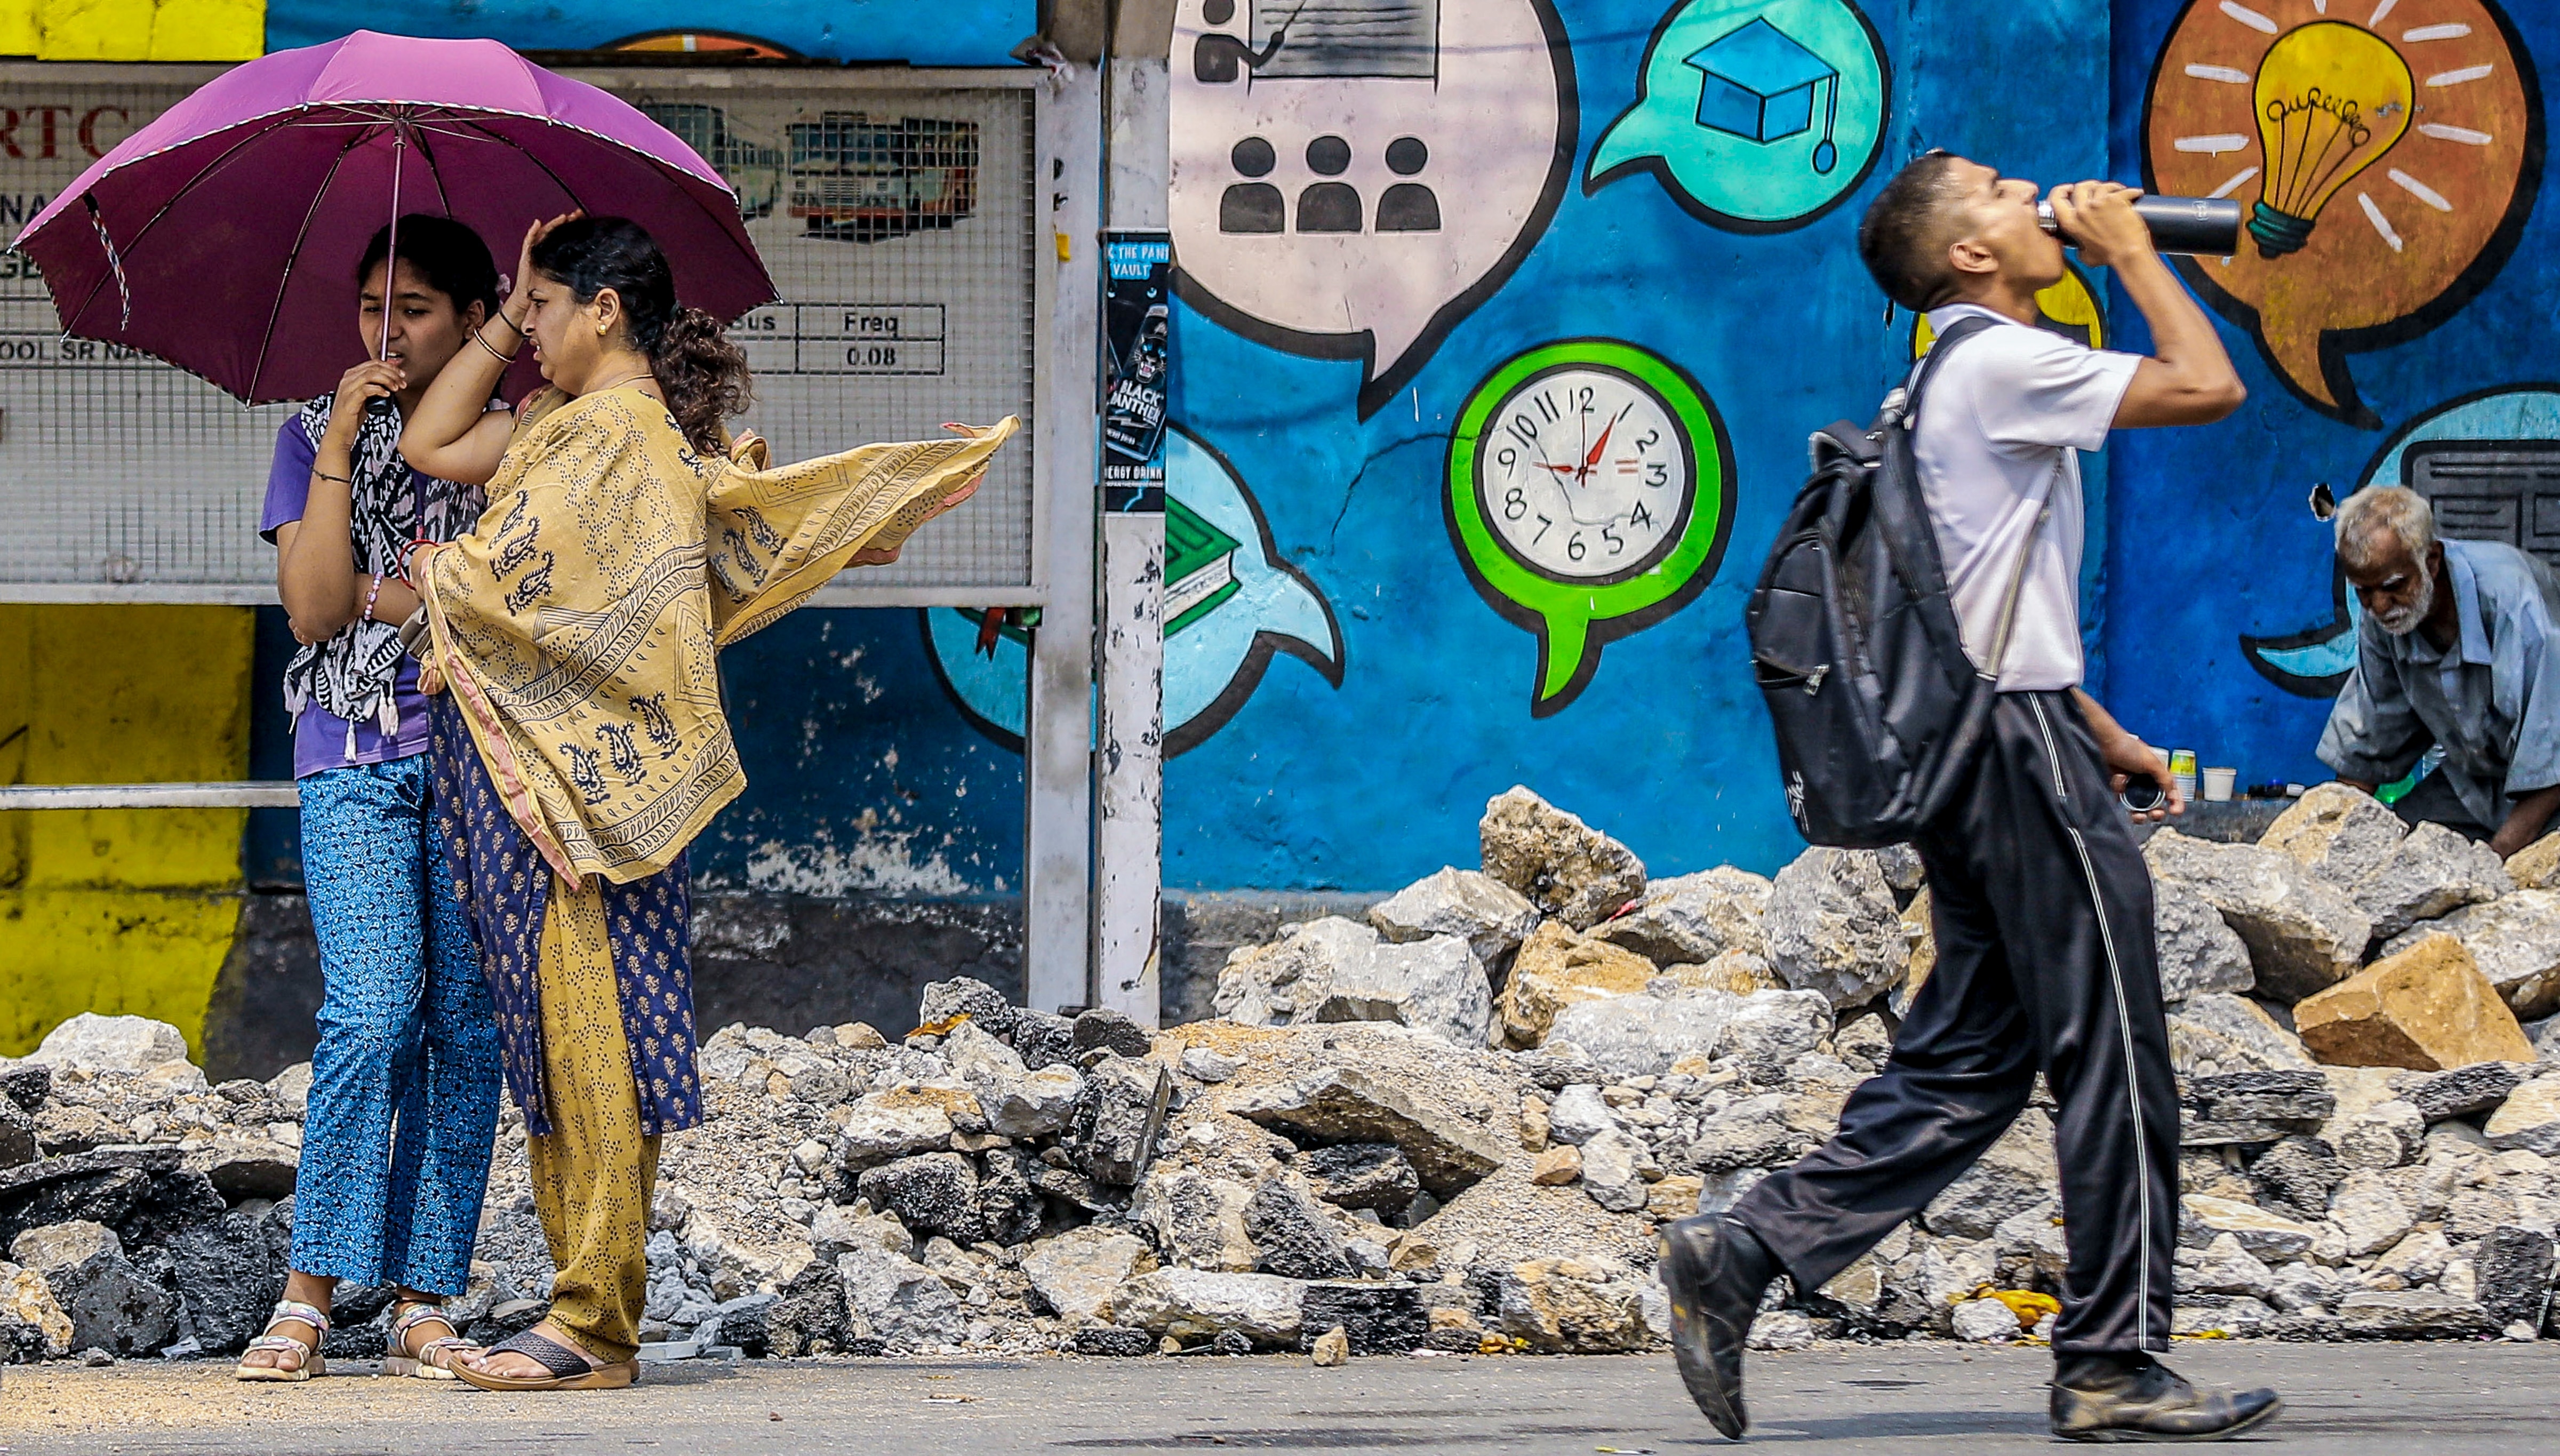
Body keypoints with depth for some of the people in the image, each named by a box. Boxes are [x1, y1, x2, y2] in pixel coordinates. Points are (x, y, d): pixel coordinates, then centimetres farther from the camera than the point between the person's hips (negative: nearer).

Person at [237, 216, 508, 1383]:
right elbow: (314, 608, -3)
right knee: (373, 1015, -15)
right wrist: (341, 444, -7)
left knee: (467, 1026, -3)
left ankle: (424, 1306, 0)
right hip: (358, 760, -1)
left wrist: (380, 596, -7)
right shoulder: (317, 437, 10)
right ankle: (309, 1297, -11)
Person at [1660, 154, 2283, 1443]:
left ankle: (1741, 1253, 2)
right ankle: (2113, 1367, 0)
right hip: (2024, 747, -10)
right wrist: (2132, 252, -4)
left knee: (1965, 1062, 9)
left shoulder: (1966, 375, 20)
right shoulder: (2003, 362, -11)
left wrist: (2105, 738, 24)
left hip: (1978, 748, 10)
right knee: (2112, 1057, -4)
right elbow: (2207, 387, -18)